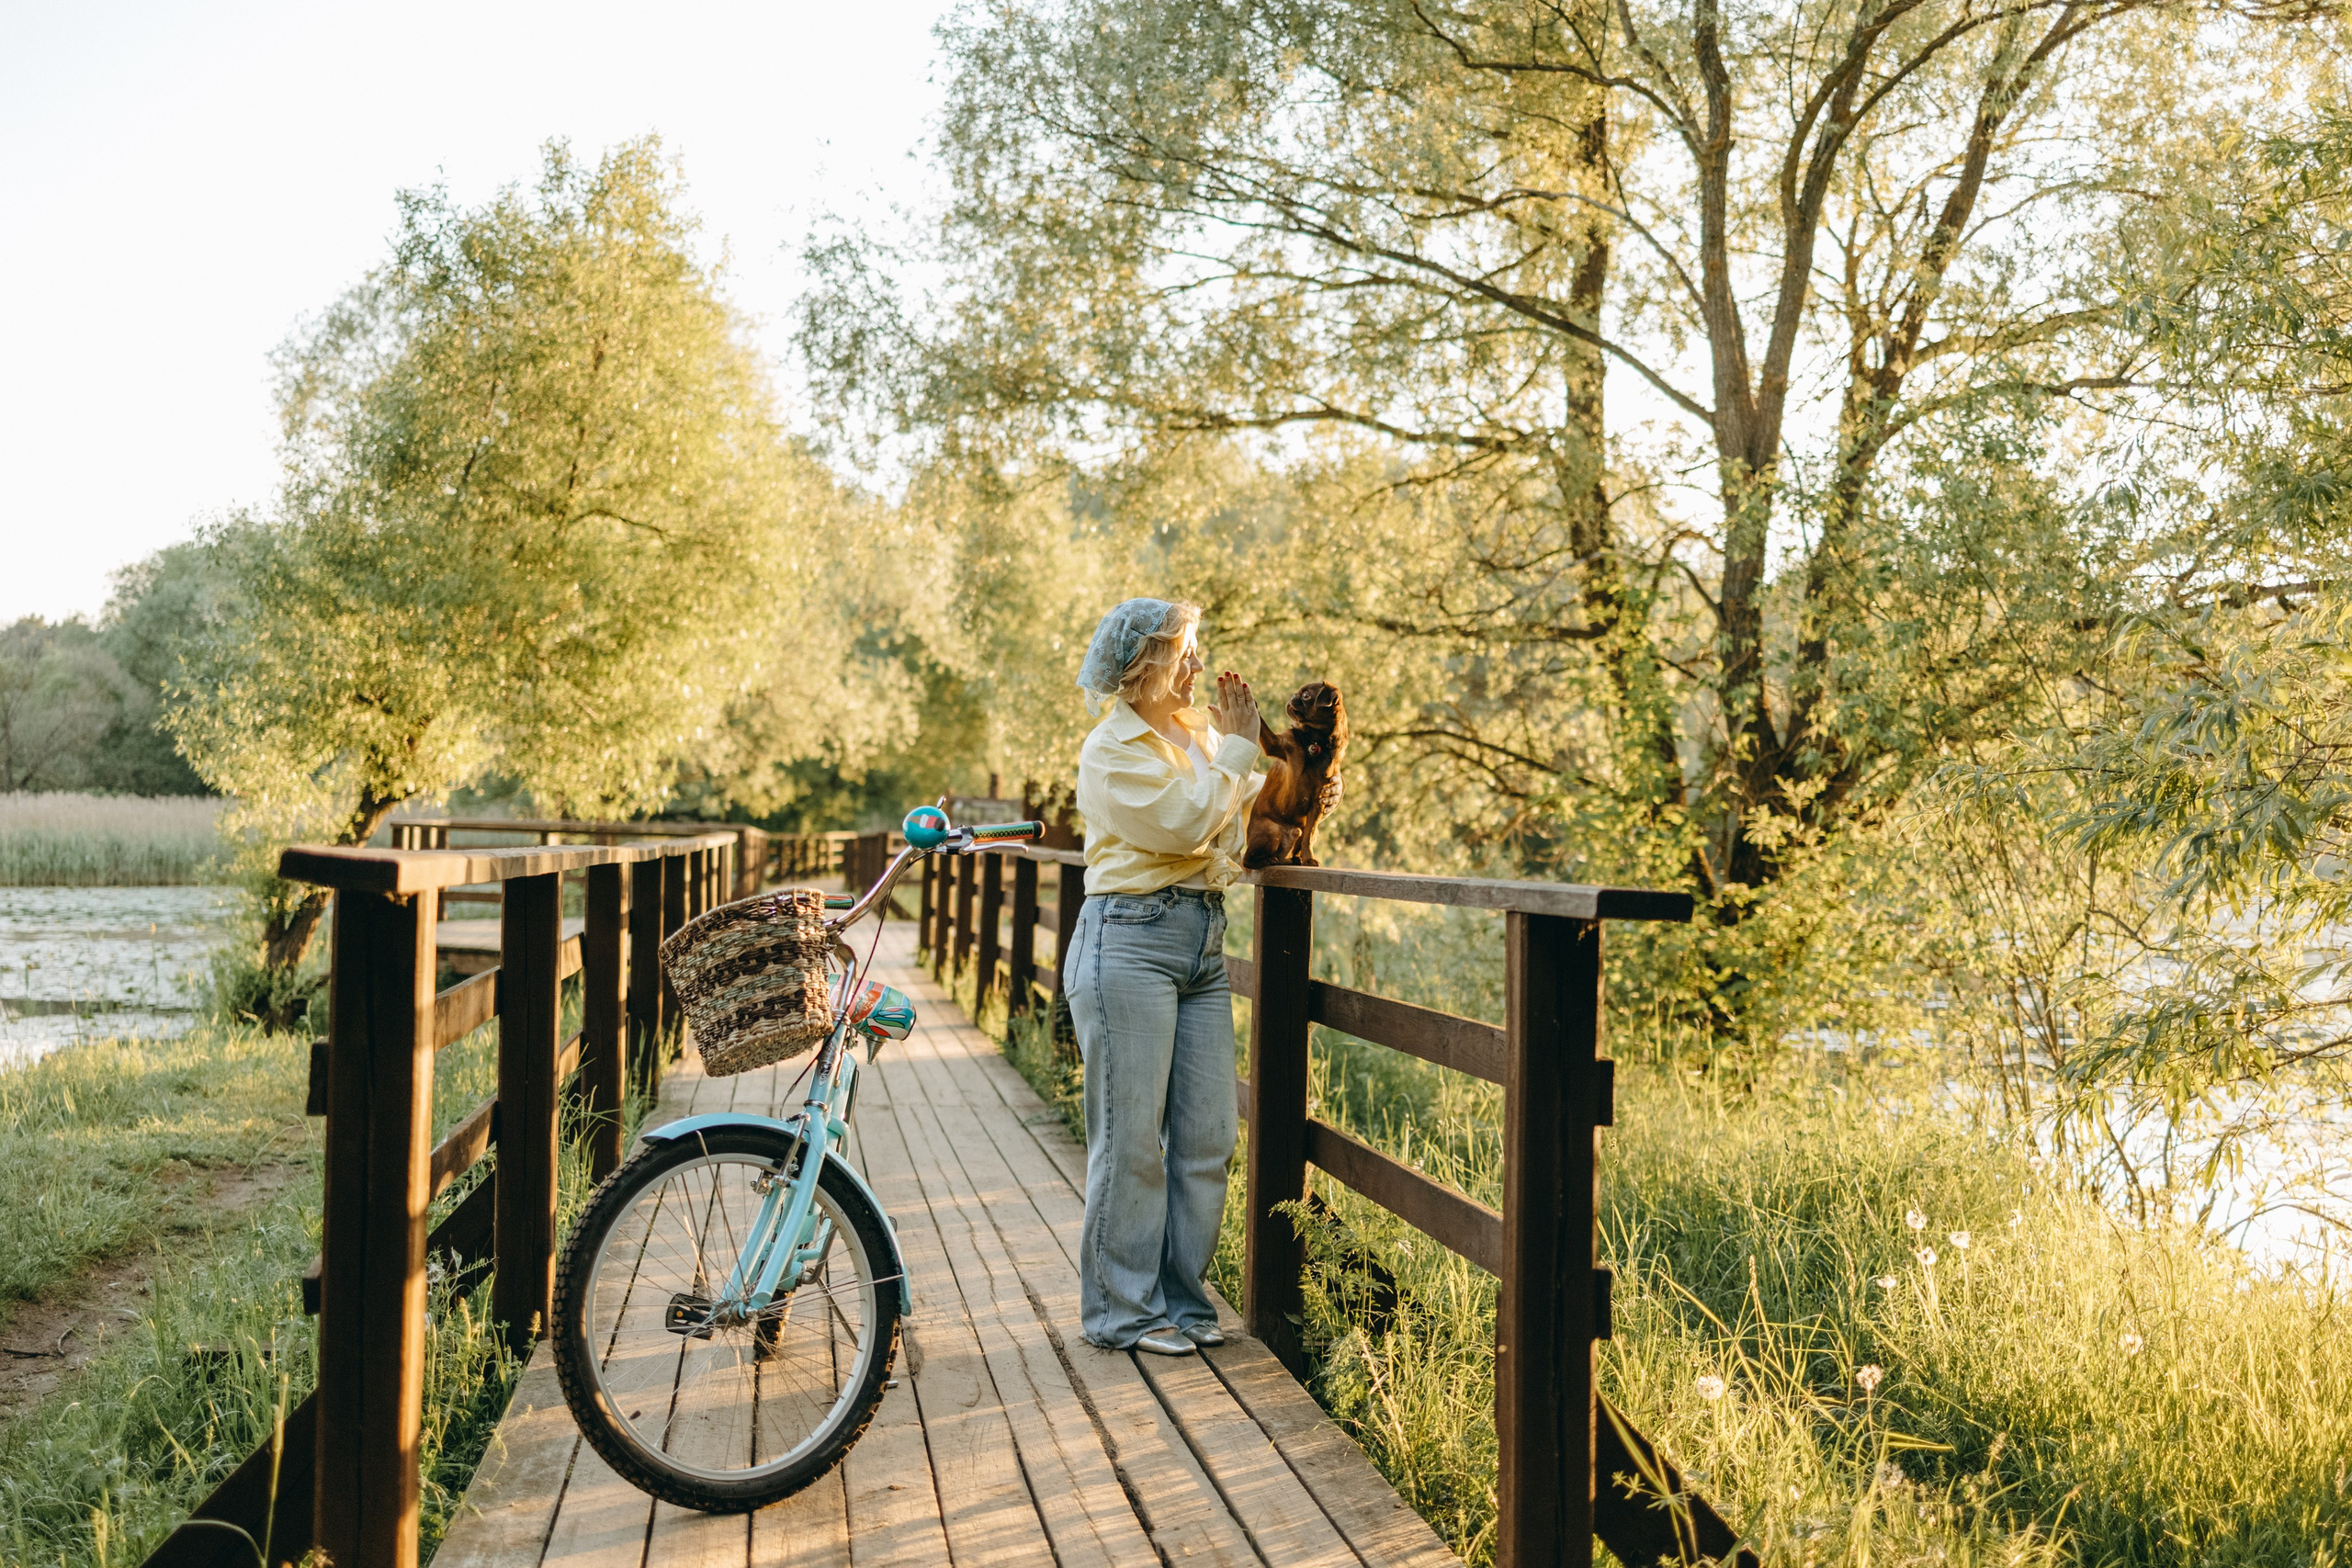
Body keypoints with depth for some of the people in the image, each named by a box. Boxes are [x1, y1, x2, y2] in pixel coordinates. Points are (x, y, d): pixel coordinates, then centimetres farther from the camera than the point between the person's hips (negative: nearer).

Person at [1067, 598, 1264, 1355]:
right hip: (1130, 942, -7)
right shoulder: (1113, 750, -7)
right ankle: (1122, 1311, 10)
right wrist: (1238, 747, -8)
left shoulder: (1198, 733, 15)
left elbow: (1239, 825, 18)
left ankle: (1180, 1297, 20)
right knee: (1131, 1137, -2)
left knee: (1206, 1136, 7)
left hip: (1203, 945, 7)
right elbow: (1186, 824, -17)